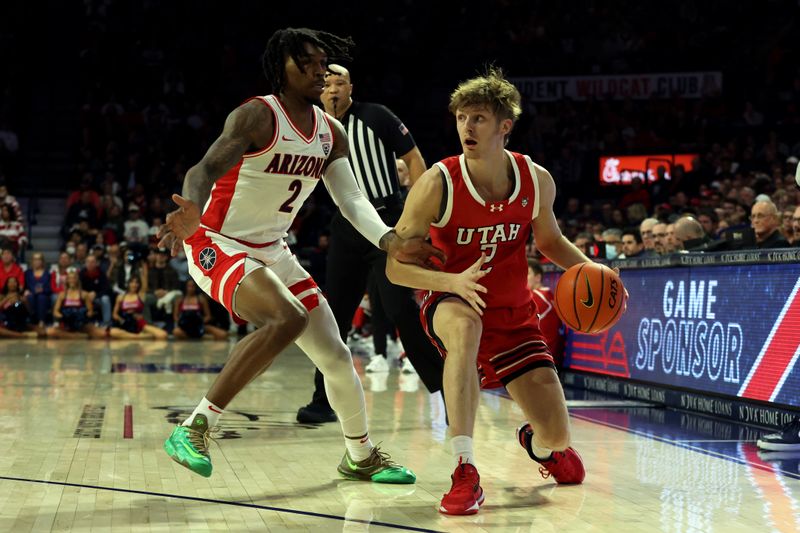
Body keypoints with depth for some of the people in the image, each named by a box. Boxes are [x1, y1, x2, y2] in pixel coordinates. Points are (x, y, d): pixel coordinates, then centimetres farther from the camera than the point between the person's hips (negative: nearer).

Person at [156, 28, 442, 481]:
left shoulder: (332, 133, 4)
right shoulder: (257, 117, -17)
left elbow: (352, 200, -2)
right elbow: (205, 169, -30)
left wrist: (391, 242, -21)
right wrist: (193, 212, -53)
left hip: (272, 253, 8)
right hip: (217, 247, -7)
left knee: (335, 356, 8)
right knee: (289, 319, -34)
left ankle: (361, 456, 30)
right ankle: (194, 428, -27)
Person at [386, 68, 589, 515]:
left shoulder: (537, 180, -8)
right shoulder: (438, 183, -19)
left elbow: (549, 239, 12)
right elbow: (396, 265, -17)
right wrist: (454, 281, -35)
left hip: (514, 314, 3)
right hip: (451, 303, -3)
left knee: (557, 435, -3)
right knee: (465, 326, -43)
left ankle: (539, 445, 39)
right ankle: (465, 472, -37)